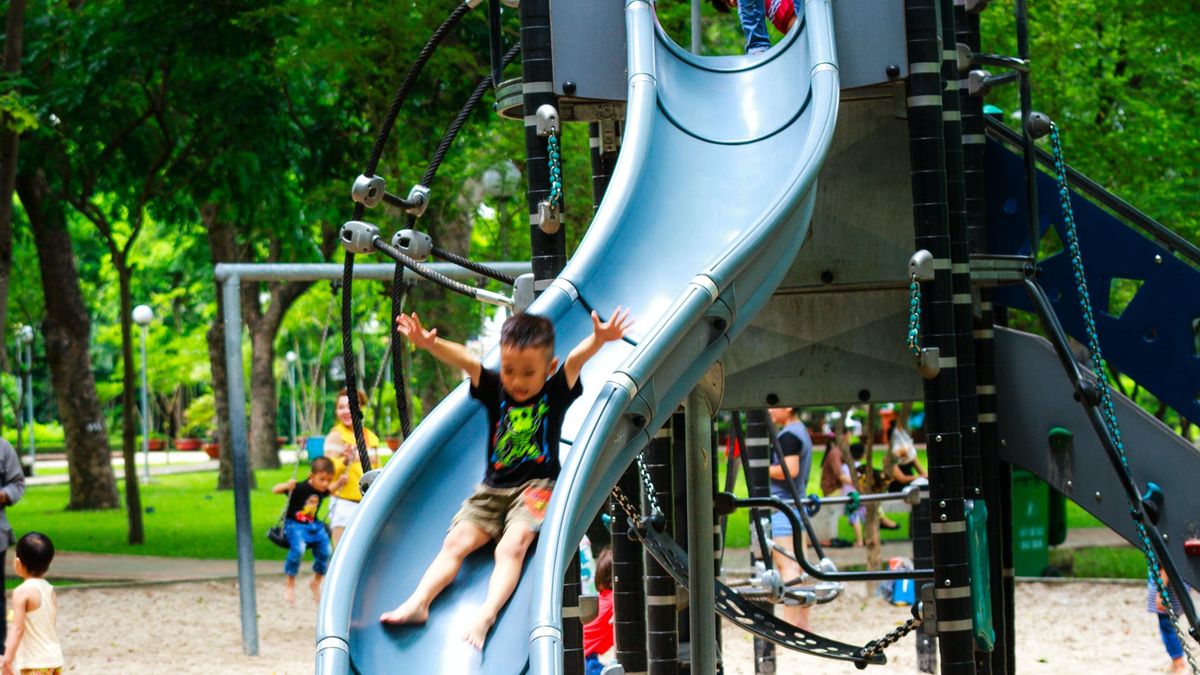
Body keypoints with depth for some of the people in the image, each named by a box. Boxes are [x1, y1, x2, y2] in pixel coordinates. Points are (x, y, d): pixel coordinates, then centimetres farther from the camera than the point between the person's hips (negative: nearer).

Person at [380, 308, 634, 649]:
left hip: (537, 487, -4)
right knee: (456, 541, -12)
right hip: (492, 489, 4)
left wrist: (598, 340, -41)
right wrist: (430, 345, -30)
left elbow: (576, 360, -20)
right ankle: (418, 601, -23)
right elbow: (467, 362, -12)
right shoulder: (494, 389, 5)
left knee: (512, 545, -26)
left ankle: (486, 615, -41)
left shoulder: (556, 393, -1)